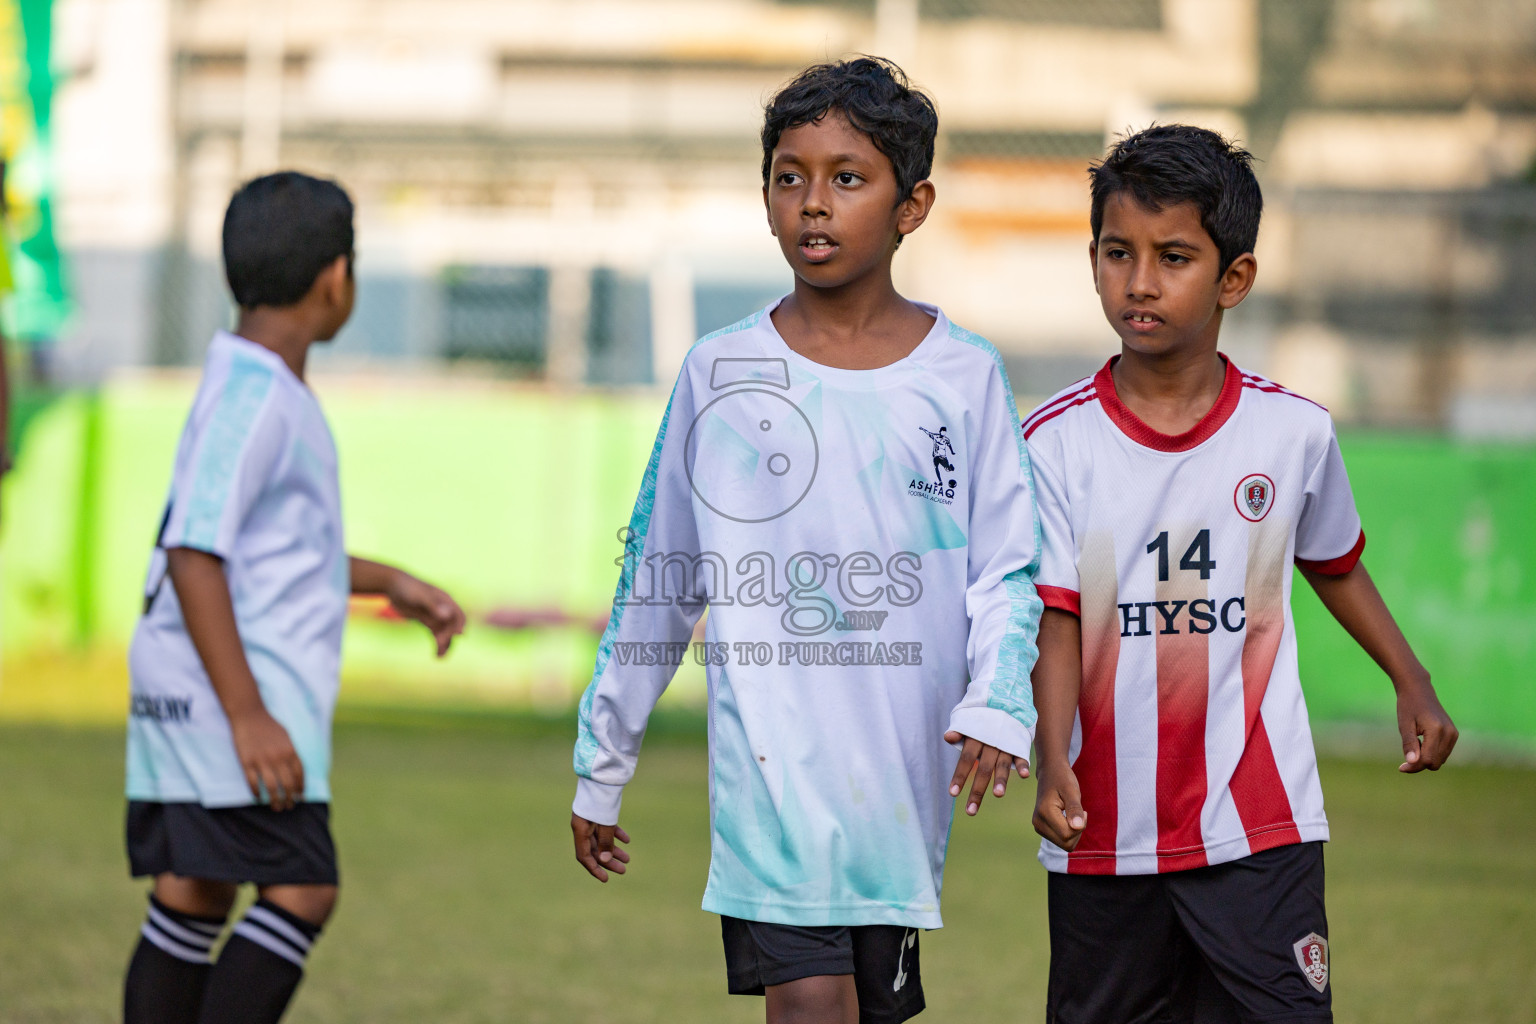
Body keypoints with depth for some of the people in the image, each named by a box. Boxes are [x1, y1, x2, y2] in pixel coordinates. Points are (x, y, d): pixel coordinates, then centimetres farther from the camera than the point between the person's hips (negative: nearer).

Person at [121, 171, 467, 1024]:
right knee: (300, 890, -11)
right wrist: (248, 713, -23)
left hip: (183, 698, 10)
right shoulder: (253, 397, -14)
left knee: (191, 895, 8)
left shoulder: (257, 387, 18)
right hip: (230, 694, -10)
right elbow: (193, 555, -20)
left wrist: (388, 584, 34)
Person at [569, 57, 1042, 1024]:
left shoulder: (964, 376, 4)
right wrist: (602, 763, 15)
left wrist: (996, 701, -16)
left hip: (902, 774, 2)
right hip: (774, 755, -2)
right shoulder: (721, 374, 4)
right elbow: (658, 579, 12)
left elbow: (1007, 572, 4)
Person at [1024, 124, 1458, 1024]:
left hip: (1259, 824, 0)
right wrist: (1053, 765, -22)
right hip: (1106, 827, 1)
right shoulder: (1058, 442, -5)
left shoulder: (1295, 432, -1)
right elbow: (1057, 621, -9)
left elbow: (1335, 564, 18)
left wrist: (1412, 684, 18)